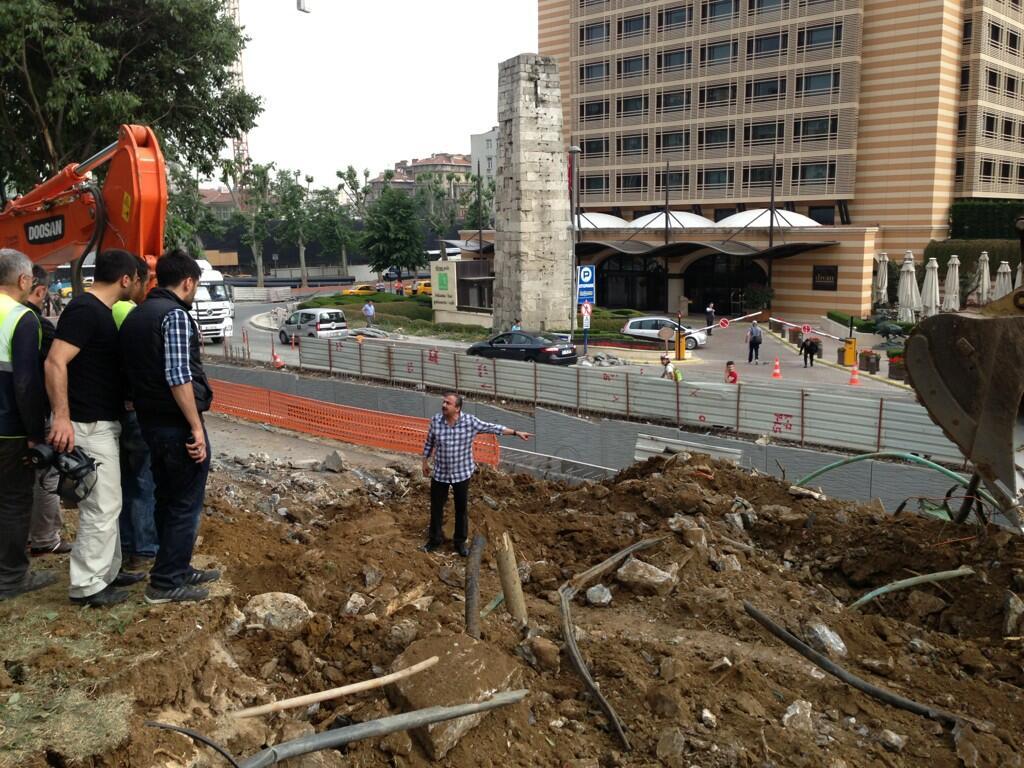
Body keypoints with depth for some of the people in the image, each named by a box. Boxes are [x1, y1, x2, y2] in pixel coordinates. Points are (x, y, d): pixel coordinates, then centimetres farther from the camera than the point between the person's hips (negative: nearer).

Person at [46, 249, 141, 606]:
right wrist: (62, 416, -30)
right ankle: (87, 586, 6)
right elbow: (55, 363, -25)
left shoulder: (100, 310, 12)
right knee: (101, 507, -3)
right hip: (90, 426, -10)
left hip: (104, 423, 10)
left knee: (107, 503, 18)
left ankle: (107, 571, 29)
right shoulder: (84, 309, -18)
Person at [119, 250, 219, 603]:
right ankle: (166, 582, 7)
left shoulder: (134, 315, 13)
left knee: (167, 499, 18)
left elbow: (132, 371, 16)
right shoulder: (175, 314, -15)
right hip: (177, 424, -9)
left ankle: (177, 569, 29)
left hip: (150, 421, 9)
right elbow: (178, 376, -22)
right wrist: (196, 428, -20)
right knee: (186, 504, 1)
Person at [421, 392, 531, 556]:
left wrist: (516, 433, -4)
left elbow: (493, 428, -6)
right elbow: (429, 442, 4)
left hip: (462, 473, -1)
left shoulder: (470, 421, -15)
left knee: (462, 508, 12)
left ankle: (460, 541, 30)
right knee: (436, 507, 13)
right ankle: (435, 538, 32)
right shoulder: (436, 420, -11)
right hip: (440, 473, 1)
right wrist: (425, 462, 10)